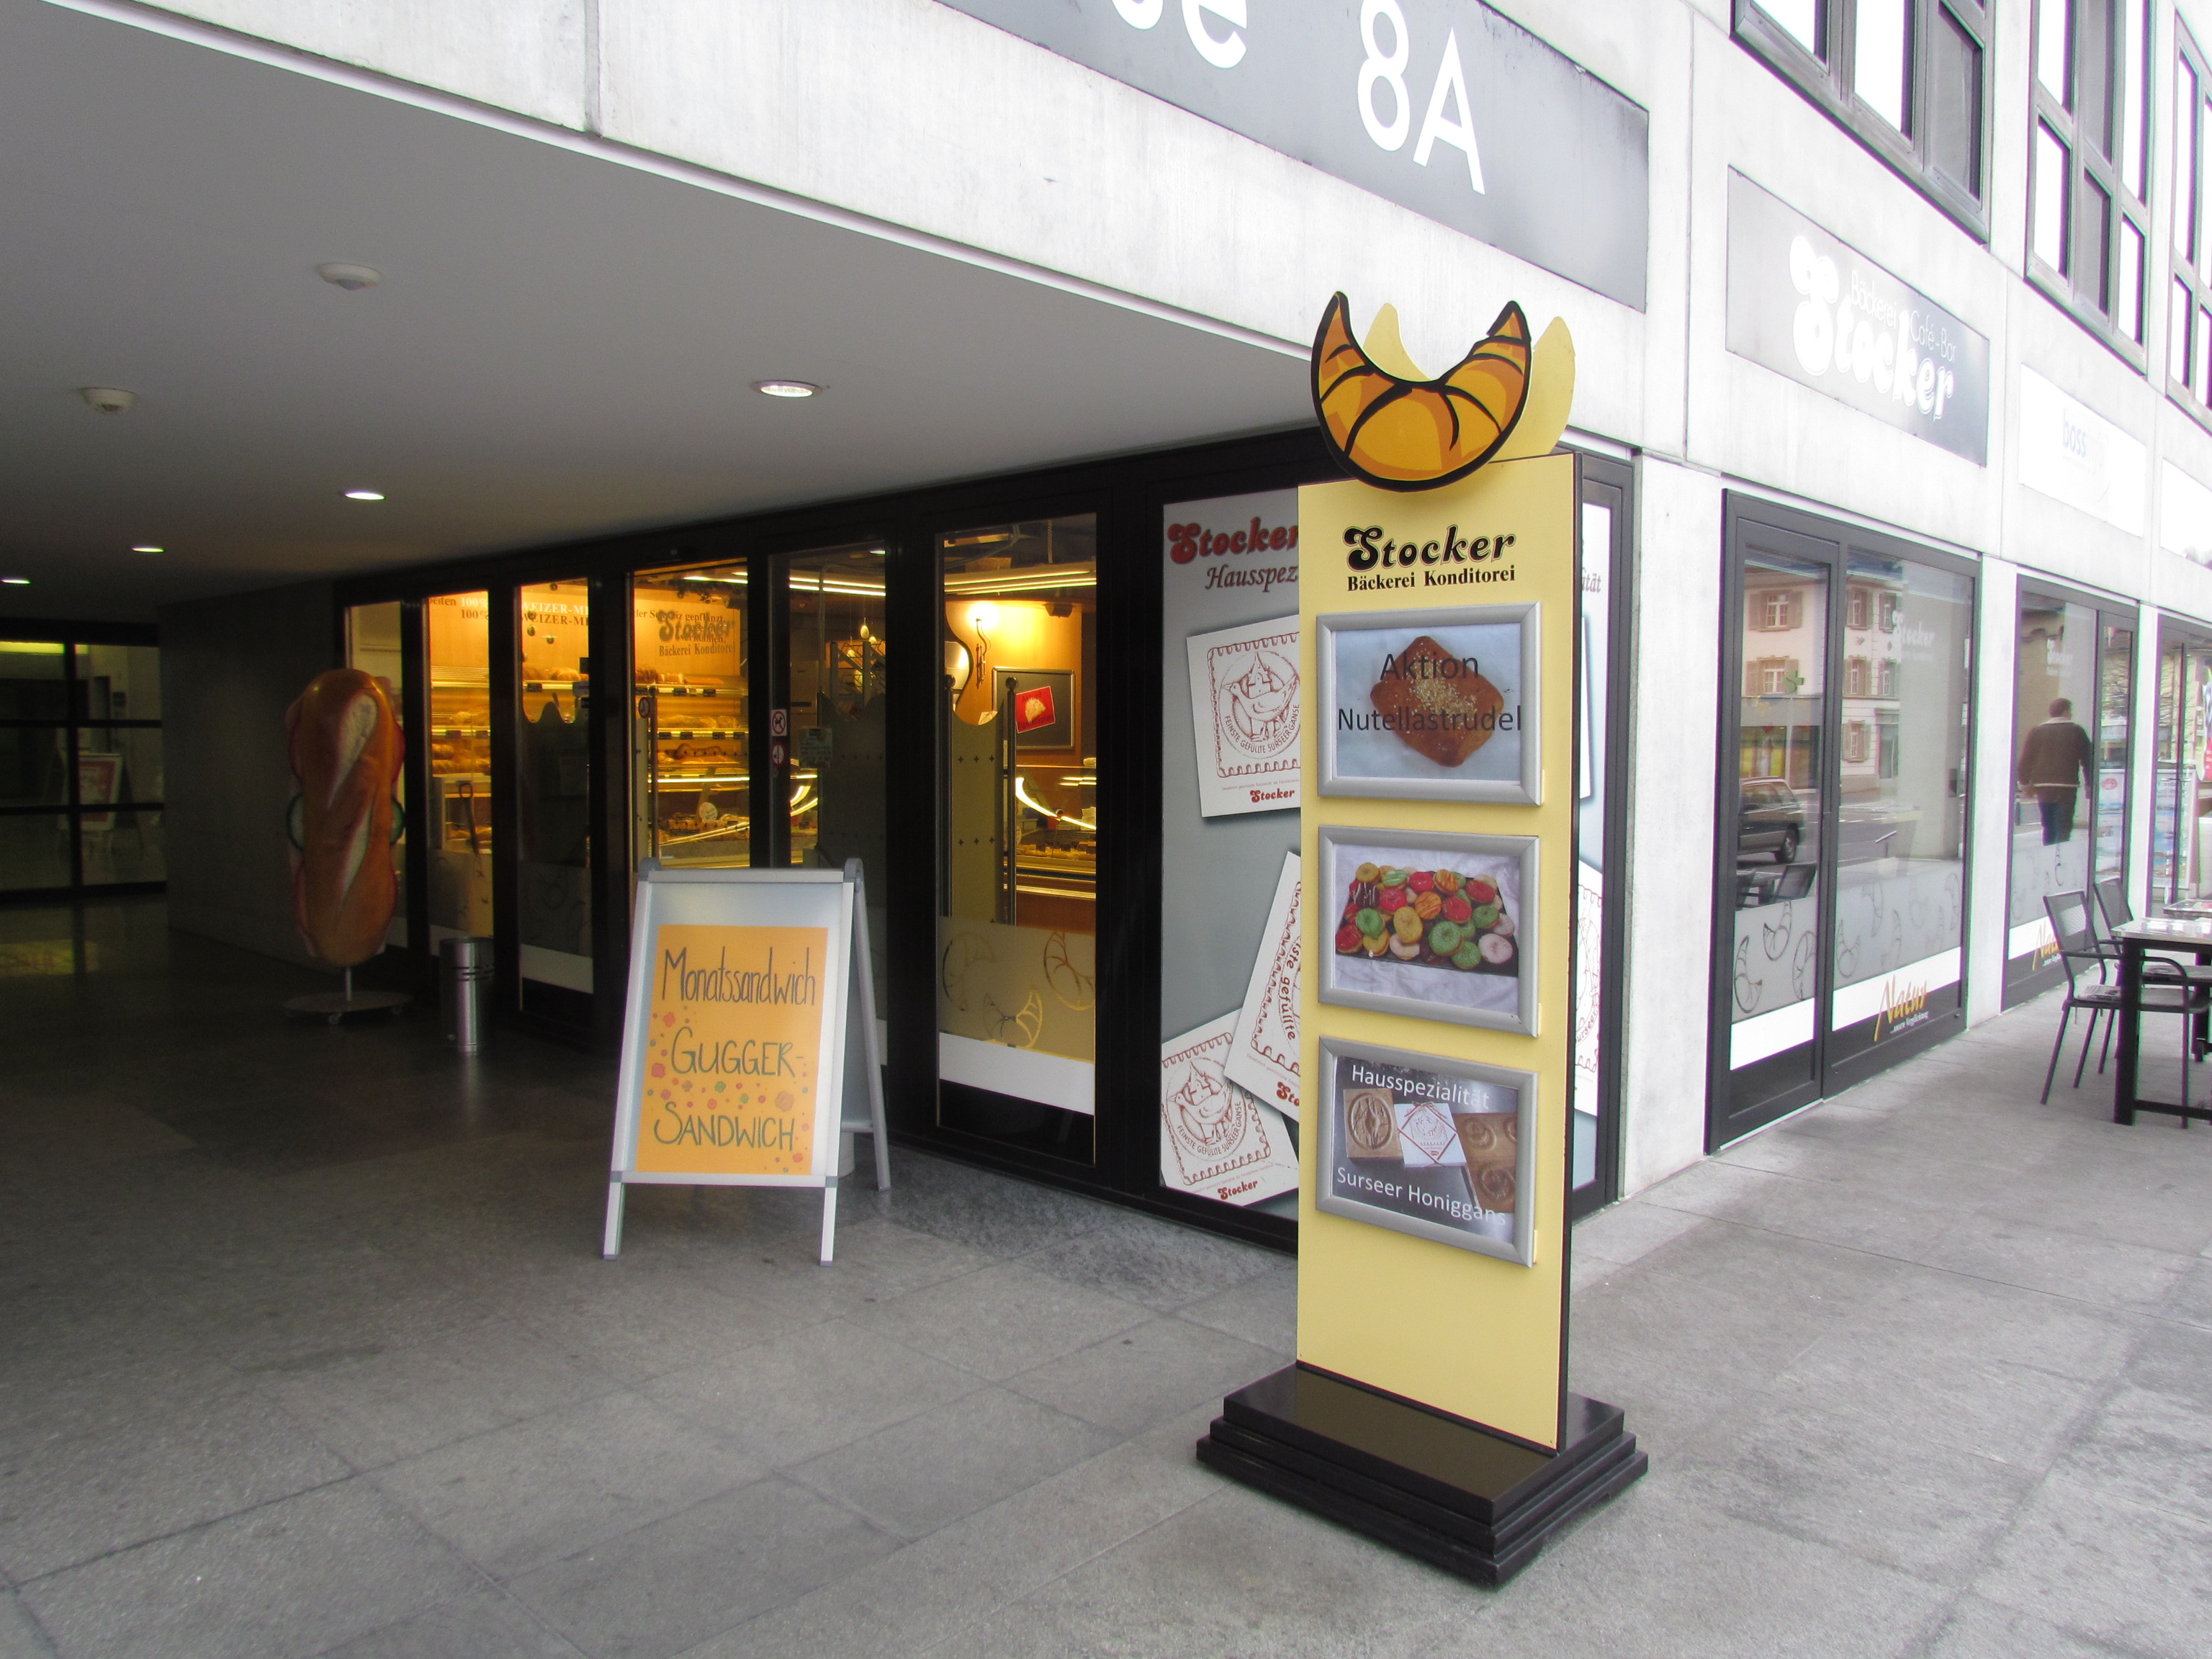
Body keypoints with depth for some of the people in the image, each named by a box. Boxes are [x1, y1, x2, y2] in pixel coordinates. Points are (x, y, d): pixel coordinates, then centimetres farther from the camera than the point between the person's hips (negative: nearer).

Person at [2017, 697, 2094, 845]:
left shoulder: (2037, 732, 7)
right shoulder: (2076, 731, 1)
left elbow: (2025, 760, 5)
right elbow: (2087, 759, 2)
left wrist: (2025, 785, 11)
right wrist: (2090, 784, 10)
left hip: (2042, 787, 3)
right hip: (2067, 787, -3)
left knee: (2048, 827, 13)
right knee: (2064, 828, -2)